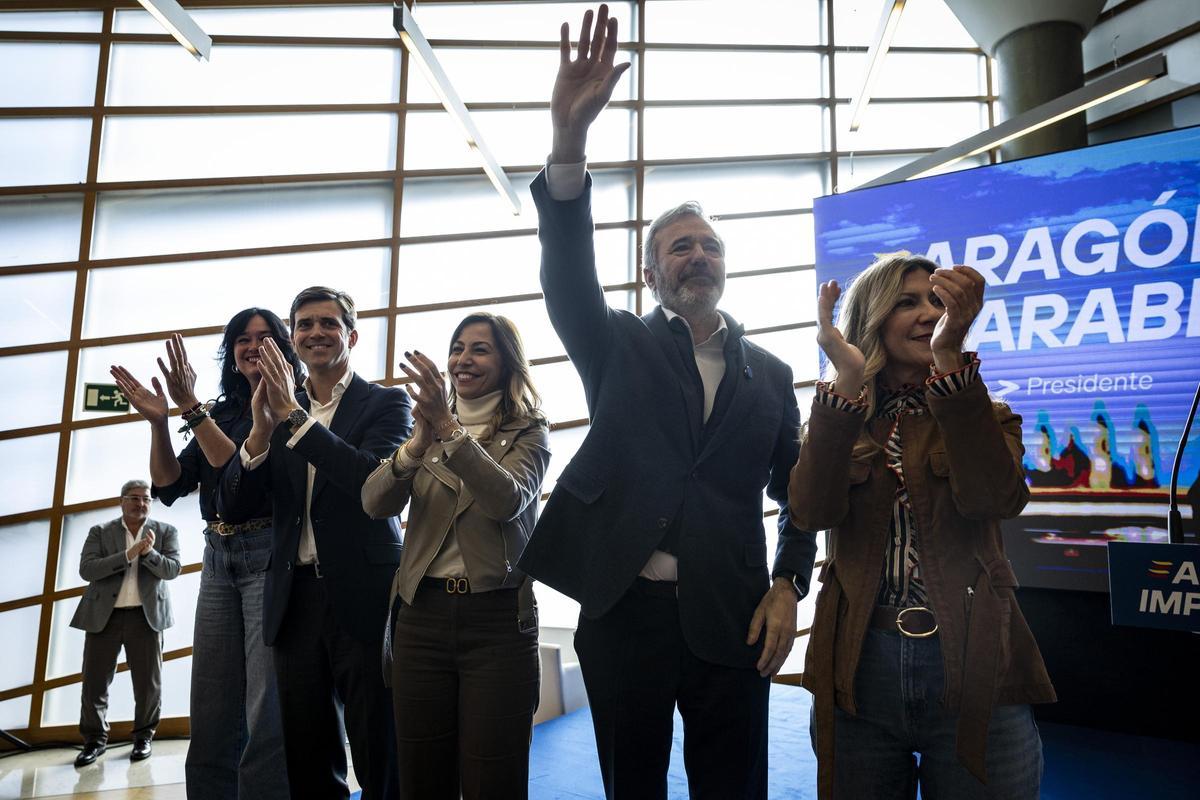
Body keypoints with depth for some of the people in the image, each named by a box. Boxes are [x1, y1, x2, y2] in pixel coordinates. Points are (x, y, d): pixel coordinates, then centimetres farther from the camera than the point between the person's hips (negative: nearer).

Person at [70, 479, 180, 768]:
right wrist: (128, 554, -18)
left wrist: (149, 552, -22)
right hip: (103, 615, 0)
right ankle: (95, 738, 23)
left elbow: (172, 570, -4)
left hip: (146, 615, 0)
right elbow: (86, 570, -7)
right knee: (94, 681, 5)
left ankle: (143, 736, 21)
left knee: (148, 682, 4)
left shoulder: (165, 532, 6)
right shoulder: (100, 532, 6)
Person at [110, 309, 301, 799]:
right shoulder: (222, 412, 15)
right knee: (211, 713, 9)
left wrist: (190, 407, -15)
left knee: (267, 711, -6)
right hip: (218, 560, 6)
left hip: (268, 555, -6)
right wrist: (158, 422, -3)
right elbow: (170, 484, 11)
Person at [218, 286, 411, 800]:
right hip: (295, 599, 4)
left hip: (363, 599, -4)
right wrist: (261, 432, -12)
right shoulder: (276, 410, 10)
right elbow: (232, 510, 5)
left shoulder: (386, 403, -1)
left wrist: (295, 415, -19)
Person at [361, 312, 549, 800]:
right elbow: (375, 504, -5)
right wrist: (418, 444, -24)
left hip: (497, 619, -3)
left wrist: (450, 428, -29)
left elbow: (507, 500, -20)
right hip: (422, 614, 4)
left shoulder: (528, 431, -1)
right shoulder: (431, 425, 9)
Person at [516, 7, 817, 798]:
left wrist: (788, 587, -3)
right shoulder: (619, 347, 4)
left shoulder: (771, 373, 8)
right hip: (623, 610, 0)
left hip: (731, 618, 1)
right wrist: (570, 136, -27)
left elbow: (798, 493, 11)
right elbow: (569, 276, -14)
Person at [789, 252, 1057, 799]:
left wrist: (950, 356, -24)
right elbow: (813, 511, -15)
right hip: (859, 669, 0)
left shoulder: (981, 417, 5)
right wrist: (846, 383, -23)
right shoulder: (839, 423, 5)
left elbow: (995, 498, -17)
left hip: (972, 670, 0)